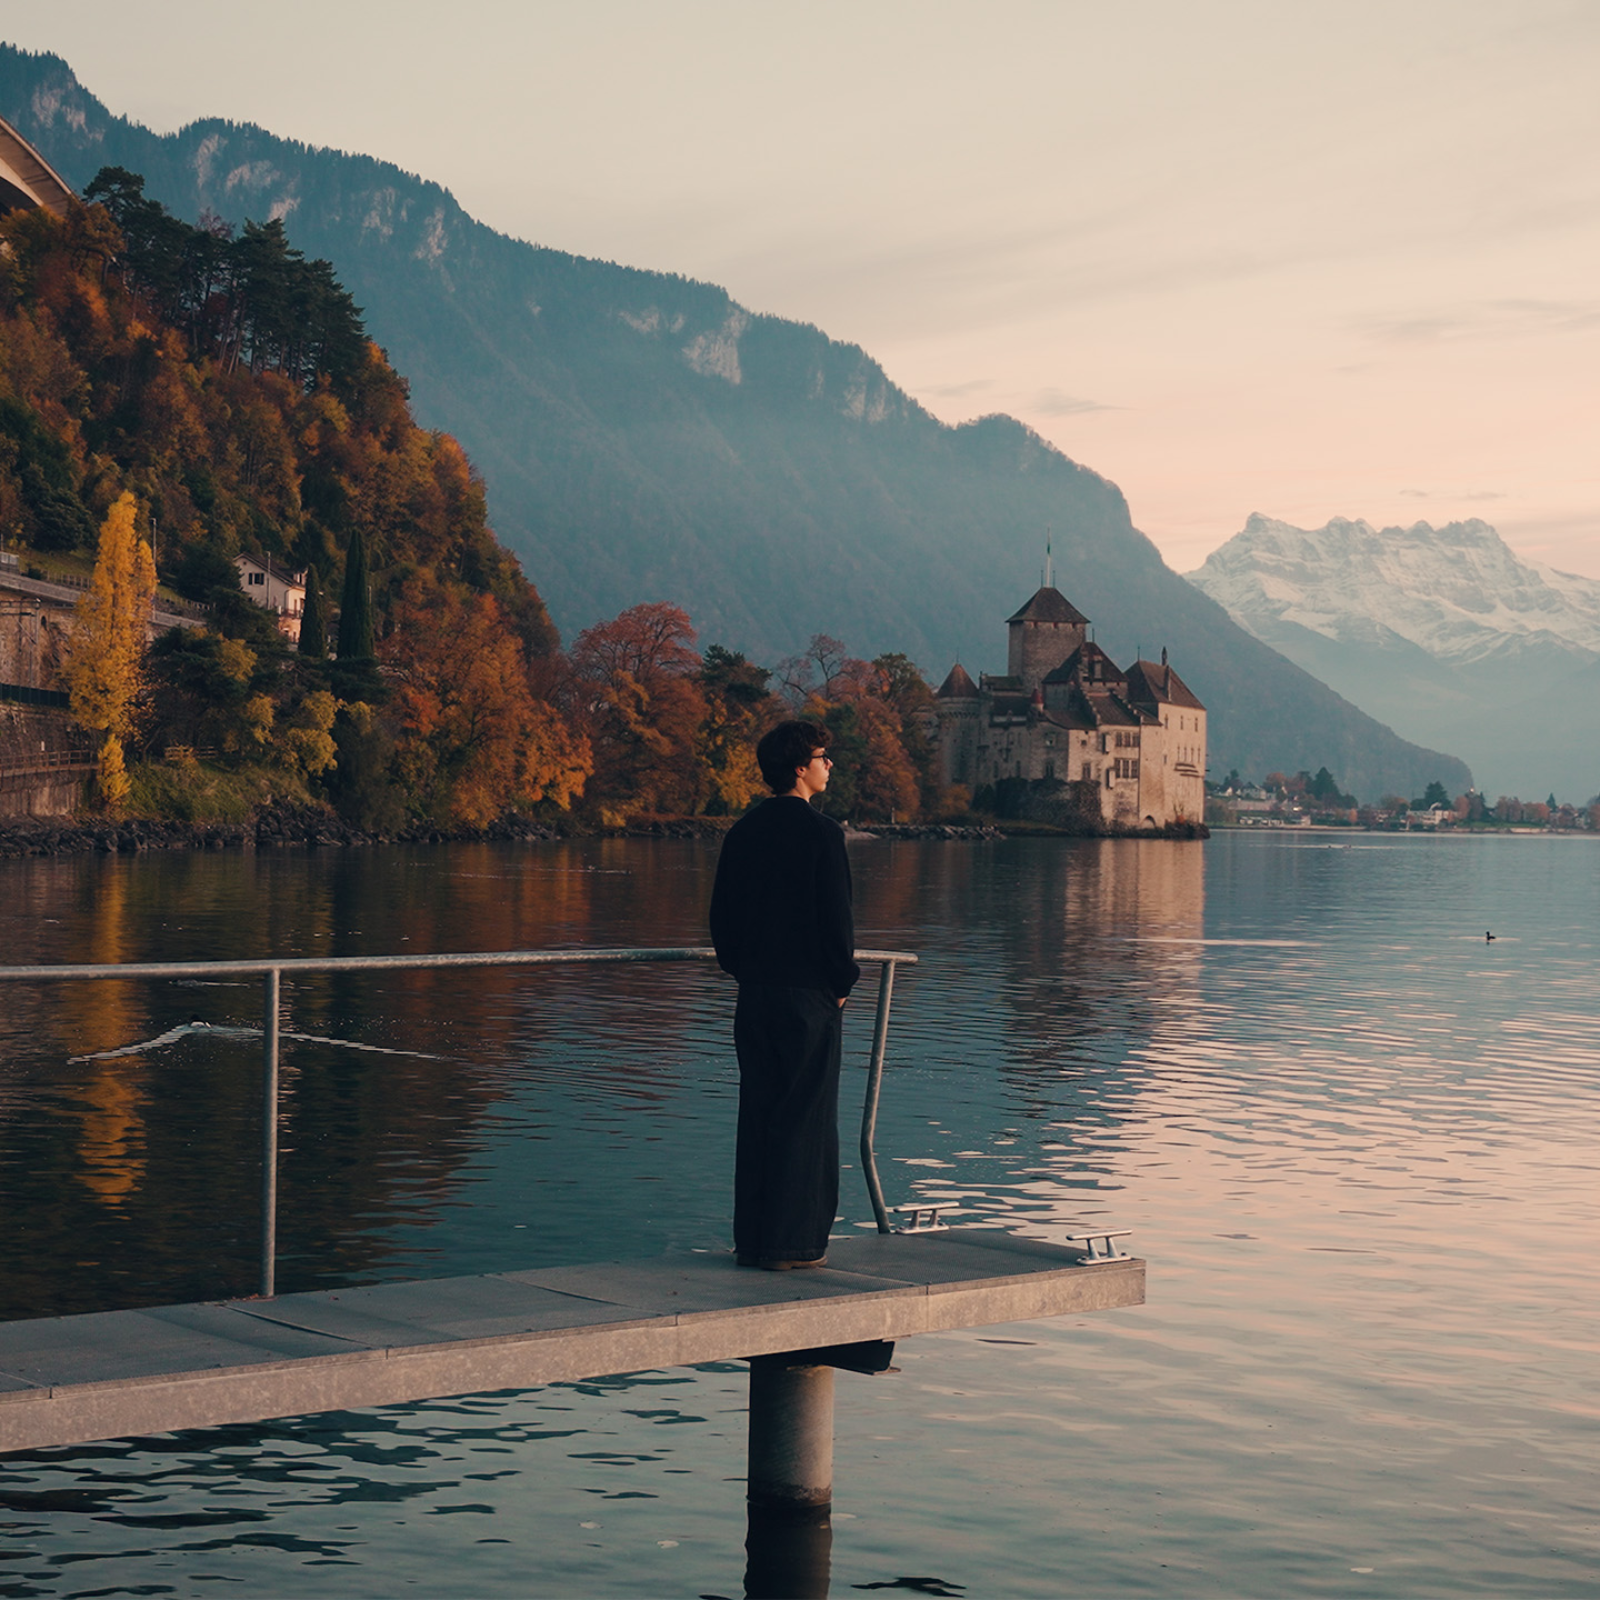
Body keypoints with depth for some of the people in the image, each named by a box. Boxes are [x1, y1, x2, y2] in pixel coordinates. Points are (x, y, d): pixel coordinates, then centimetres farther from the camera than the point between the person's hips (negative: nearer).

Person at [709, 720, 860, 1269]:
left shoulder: (742, 832, 7)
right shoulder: (821, 833, -12)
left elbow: (721, 916, 10)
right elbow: (837, 919, -14)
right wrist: (842, 983, -1)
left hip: (753, 995, 6)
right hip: (808, 996, -6)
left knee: (757, 1116, 11)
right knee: (806, 1118, 1)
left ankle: (751, 1238, 15)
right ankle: (792, 1241, 2)